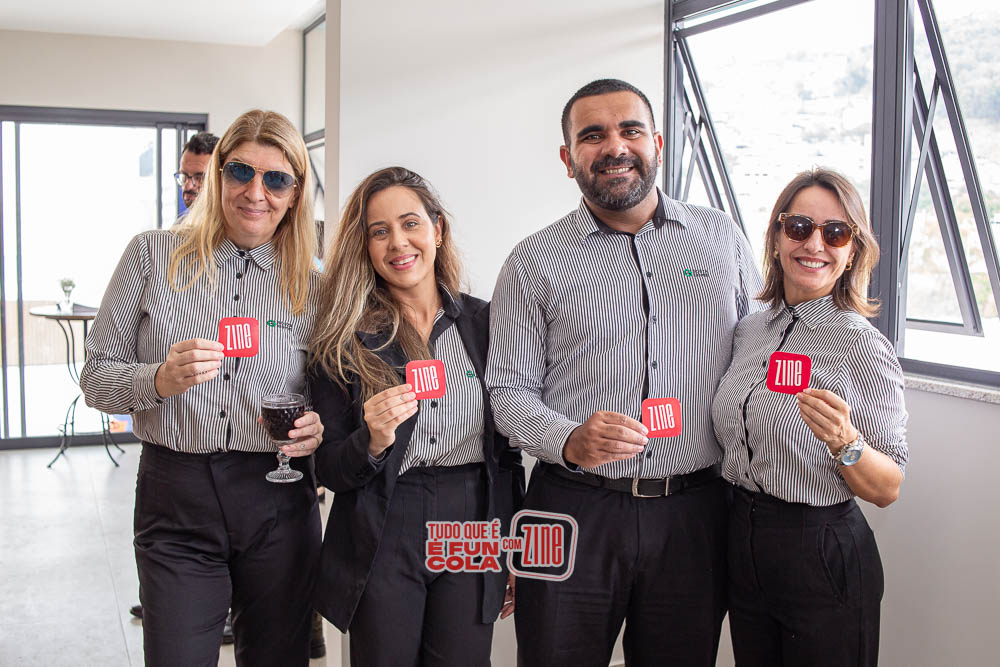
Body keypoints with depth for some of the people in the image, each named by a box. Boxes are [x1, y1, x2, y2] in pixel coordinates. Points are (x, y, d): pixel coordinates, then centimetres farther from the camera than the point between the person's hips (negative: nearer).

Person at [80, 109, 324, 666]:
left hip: (278, 502, 2)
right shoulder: (154, 254, 0)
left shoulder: (312, 285, 4)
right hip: (174, 500, -1)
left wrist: (318, 428, -12)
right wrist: (159, 380, -18)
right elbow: (96, 377, 2)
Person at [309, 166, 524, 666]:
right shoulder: (345, 340, -3)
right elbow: (328, 470, -2)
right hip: (381, 544, -1)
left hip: (473, 532, 2)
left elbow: (507, 447, 8)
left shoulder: (485, 323, 2)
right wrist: (372, 441, -23)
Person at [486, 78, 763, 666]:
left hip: (693, 513, 2)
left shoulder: (723, 237, 8)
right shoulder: (535, 263, 1)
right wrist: (571, 441, -19)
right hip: (573, 512, -1)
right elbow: (509, 390, 1)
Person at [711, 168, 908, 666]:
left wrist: (844, 442, -30)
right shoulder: (749, 330, 3)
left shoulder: (862, 345, -13)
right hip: (742, 545, 5)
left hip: (824, 558, -5)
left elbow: (887, 489, -13)